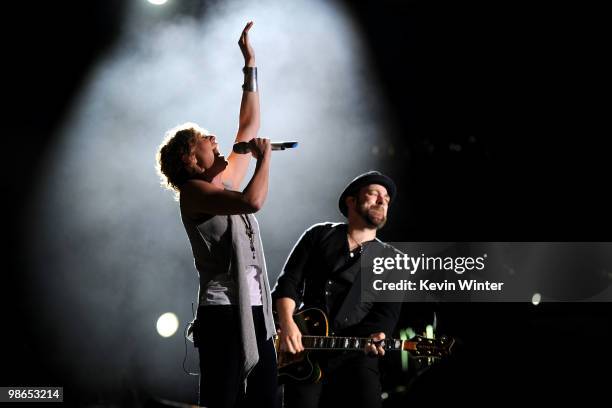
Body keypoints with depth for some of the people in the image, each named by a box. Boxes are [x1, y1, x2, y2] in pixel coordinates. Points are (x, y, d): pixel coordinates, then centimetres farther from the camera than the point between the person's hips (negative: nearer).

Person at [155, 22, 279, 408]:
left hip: (256, 311, 8)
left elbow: (249, 125, 21)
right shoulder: (193, 191, -8)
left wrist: (251, 65, 21)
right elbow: (253, 202, -25)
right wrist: (265, 157, -9)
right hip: (223, 313, -8)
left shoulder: (226, 182, 16)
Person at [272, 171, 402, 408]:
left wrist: (375, 338, -19)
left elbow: (388, 312, 3)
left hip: (355, 355, 0)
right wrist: (287, 323, -12)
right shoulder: (319, 235, 14)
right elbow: (289, 281, 6)